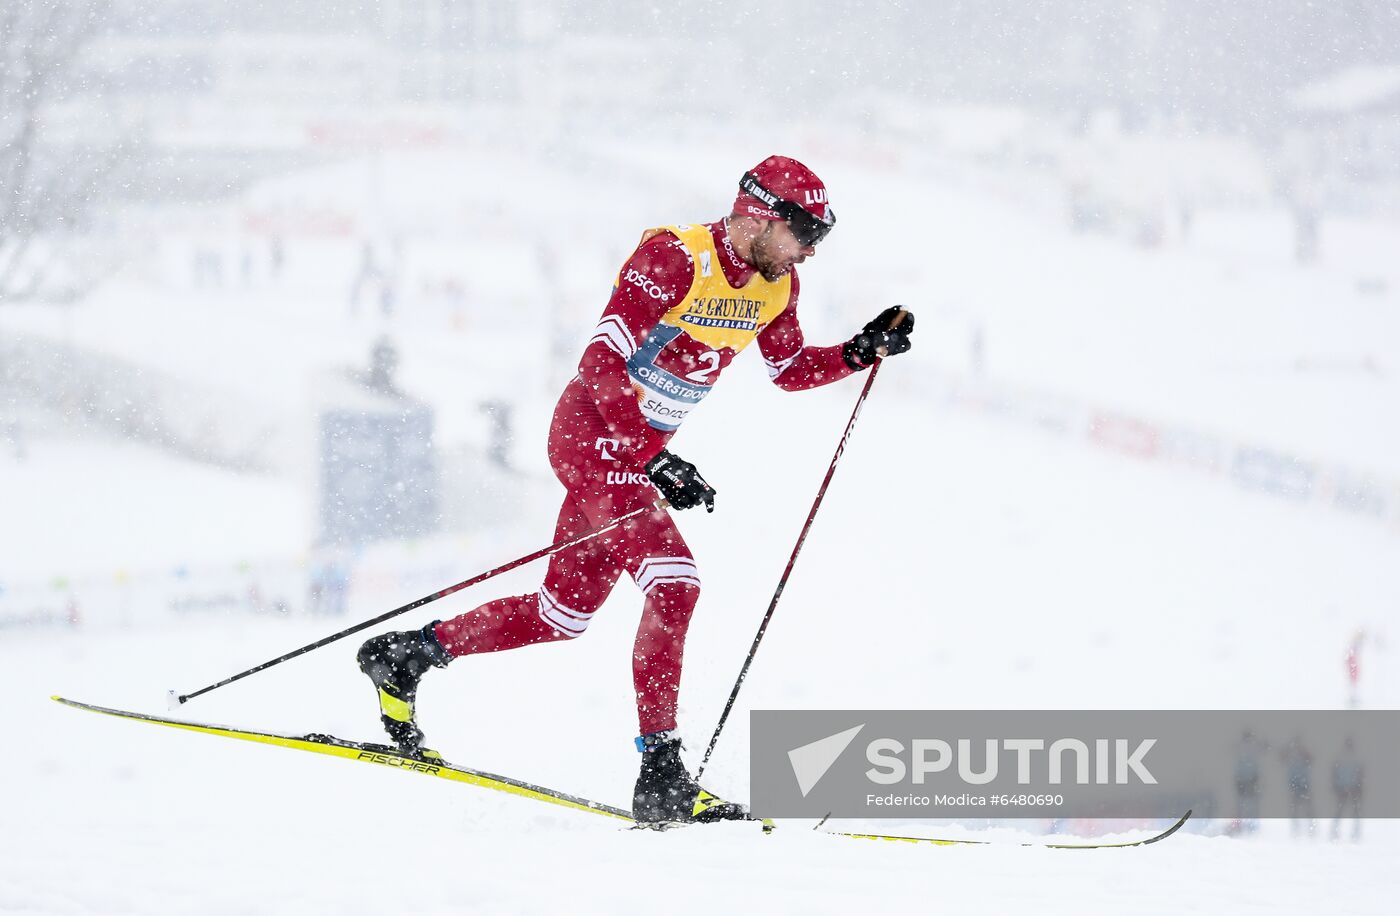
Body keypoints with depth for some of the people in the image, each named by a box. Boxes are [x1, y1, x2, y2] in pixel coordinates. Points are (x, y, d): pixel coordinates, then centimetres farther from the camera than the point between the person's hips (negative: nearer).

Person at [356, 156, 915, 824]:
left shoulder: (775, 283, 1)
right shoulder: (674, 258, -24)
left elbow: (790, 369, 18)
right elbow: (603, 364, -28)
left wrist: (862, 353, 0)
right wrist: (655, 462, -36)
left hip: (639, 452, 9)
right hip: (593, 436, -9)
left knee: (565, 612, 14)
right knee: (674, 583, -22)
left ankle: (406, 656, 30)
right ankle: (661, 774, -22)